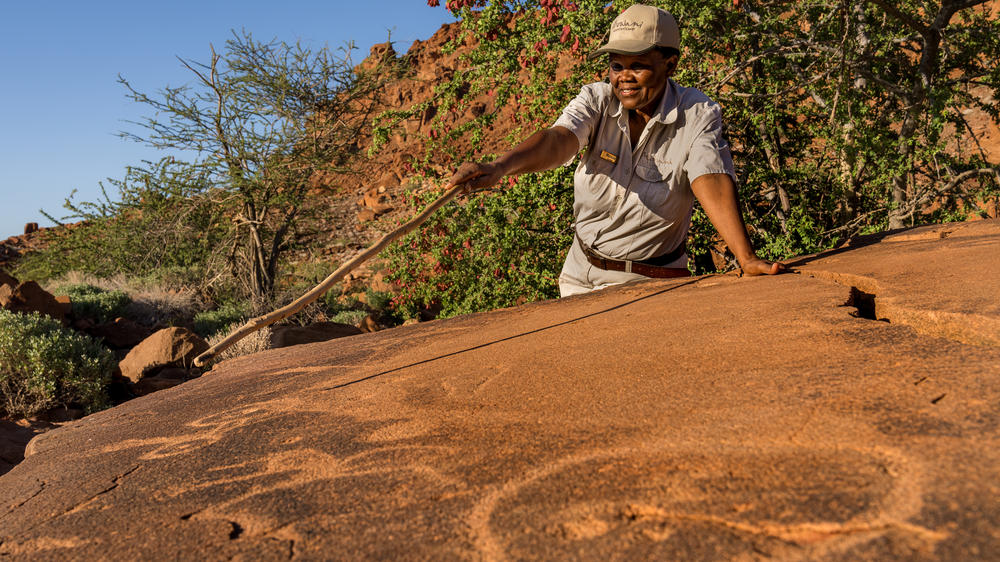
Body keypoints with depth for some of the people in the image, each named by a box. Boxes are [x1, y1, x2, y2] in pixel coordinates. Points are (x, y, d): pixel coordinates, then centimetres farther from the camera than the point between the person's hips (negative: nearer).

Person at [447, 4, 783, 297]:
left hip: (648, 282, -3)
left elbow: (712, 183, -25)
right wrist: (499, 167, -48)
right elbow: (559, 140, -27)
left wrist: (747, 259, -39)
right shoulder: (596, 99, -7)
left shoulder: (698, 115, -12)